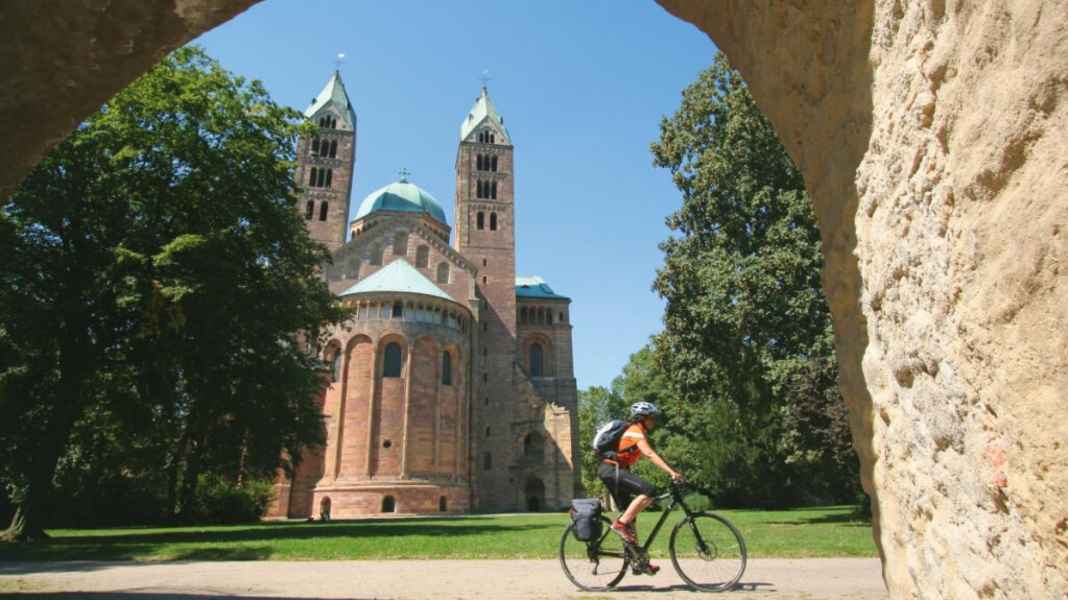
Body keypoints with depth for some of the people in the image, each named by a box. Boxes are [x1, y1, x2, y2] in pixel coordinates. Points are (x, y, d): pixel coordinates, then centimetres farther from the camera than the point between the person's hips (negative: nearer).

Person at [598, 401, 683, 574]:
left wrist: (672, 471, 13)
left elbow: (648, 455, 19)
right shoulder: (636, 431, -11)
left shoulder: (638, 431, 19)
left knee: (631, 516, 11)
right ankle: (620, 523, -17)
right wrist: (671, 472, -30)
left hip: (613, 471, 10)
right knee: (650, 490, -24)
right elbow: (650, 454, -24)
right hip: (612, 470, -10)